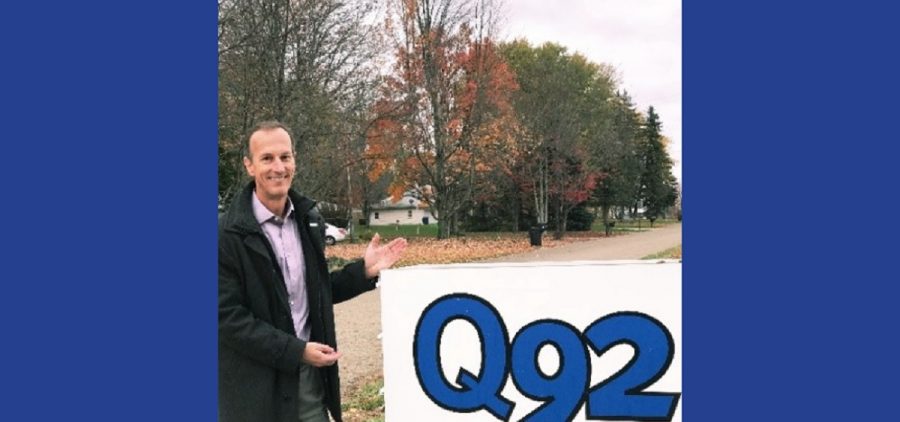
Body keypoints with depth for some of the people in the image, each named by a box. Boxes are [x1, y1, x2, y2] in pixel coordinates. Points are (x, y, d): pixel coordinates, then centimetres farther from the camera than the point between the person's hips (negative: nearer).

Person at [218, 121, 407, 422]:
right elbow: (226, 317, -15)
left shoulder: (308, 220, 7)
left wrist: (364, 271, 1)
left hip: (309, 374, 5)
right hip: (256, 386, -5)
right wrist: (295, 350, -18)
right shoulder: (227, 235, -13)